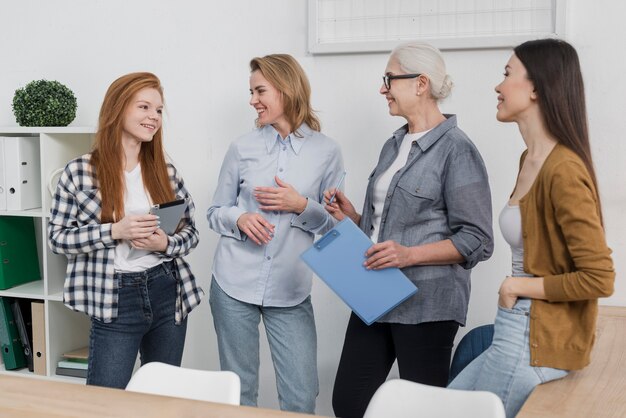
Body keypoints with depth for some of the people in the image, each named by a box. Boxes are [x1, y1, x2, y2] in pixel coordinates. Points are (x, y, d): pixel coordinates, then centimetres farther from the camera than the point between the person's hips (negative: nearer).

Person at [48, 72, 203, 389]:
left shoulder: (166, 172, 4)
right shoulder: (80, 172, -6)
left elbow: (190, 232, 9)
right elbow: (57, 237, -6)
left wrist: (165, 244, -14)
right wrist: (115, 231, -19)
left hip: (168, 293, 4)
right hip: (115, 300, -4)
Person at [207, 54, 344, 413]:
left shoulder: (327, 151, -1)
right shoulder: (243, 148, 3)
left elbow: (334, 224, 4)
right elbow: (215, 213, 10)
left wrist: (302, 205, -14)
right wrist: (240, 219, -11)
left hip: (290, 292, -1)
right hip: (234, 286, 1)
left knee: (301, 398, -1)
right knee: (239, 392, 11)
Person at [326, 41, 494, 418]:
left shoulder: (456, 150, -10)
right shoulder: (394, 146, 14)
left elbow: (477, 241, -13)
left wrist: (410, 255, -23)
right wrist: (354, 218, 5)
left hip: (426, 303, -7)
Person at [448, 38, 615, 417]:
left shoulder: (563, 170, -23)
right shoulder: (531, 159, 7)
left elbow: (599, 279, -23)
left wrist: (519, 286, -14)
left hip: (535, 343, -10)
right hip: (522, 330, 10)